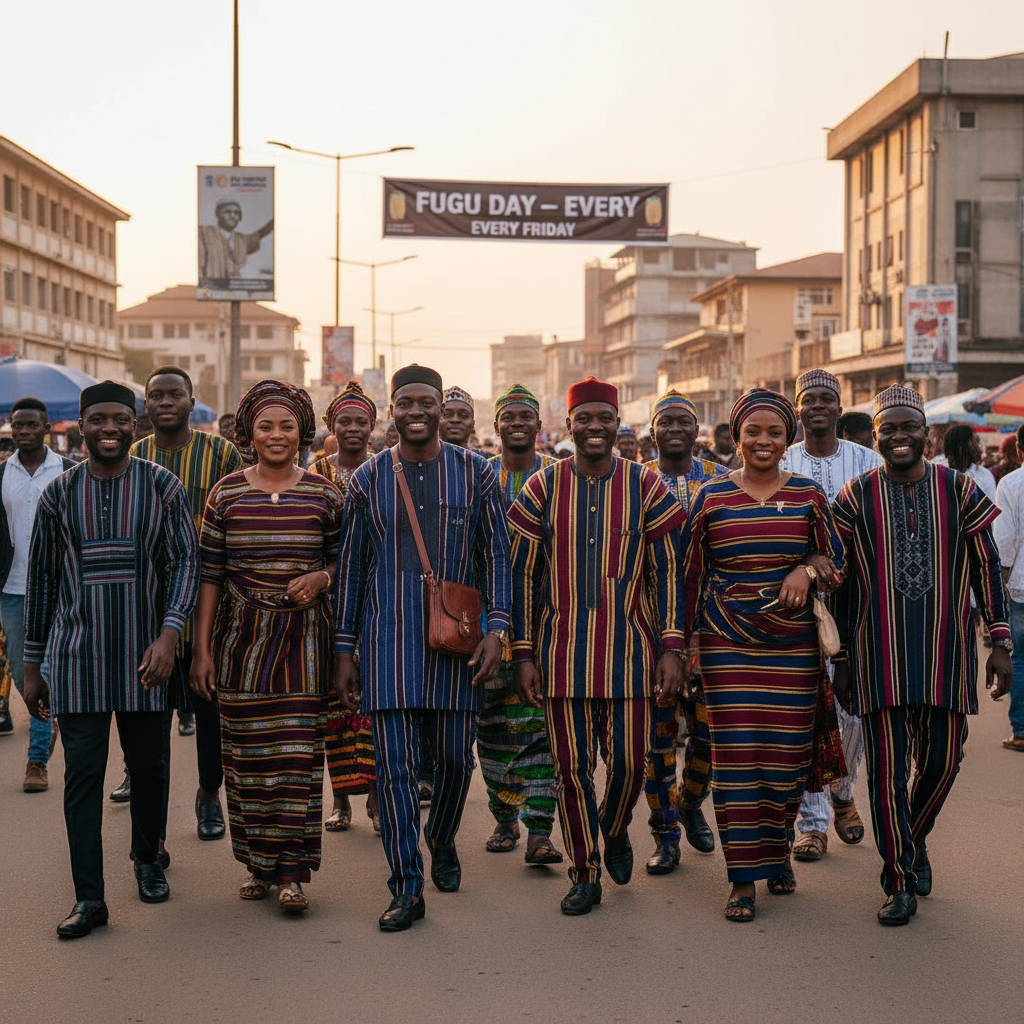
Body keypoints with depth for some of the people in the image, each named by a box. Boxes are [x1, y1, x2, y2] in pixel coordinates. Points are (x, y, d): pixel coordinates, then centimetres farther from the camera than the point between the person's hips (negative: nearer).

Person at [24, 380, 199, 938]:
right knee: (82, 770, -3)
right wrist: (32, 666, 10)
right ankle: (89, 897, -1)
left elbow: (186, 561, -3)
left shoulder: (162, 487, 1)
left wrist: (168, 635, -18)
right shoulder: (59, 494, 6)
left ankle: (147, 858, 34)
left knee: (148, 764, 9)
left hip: (144, 655, 0)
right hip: (77, 657, 0)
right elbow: (41, 581, 11)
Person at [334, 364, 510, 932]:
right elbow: (351, 566, 8)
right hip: (388, 640, 0)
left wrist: (496, 628, -6)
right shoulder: (367, 479, 5)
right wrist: (343, 650, 5)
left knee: (455, 757, 9)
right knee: (394, 765, -4)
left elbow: (496, 553, 5)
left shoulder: (475, 473, 4)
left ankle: (442, 844, 37)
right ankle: (407, 888, 1)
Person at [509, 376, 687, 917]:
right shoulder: (542, 488, 3)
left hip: (629, 646, 0)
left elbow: (667, 572, 3)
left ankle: (615, 830, 34)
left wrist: (671, 648, -4)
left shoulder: (646, 486, 2)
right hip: (561, 646, 0)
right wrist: (524, 655, 0)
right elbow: (522, 576, 4)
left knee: (628, 760, 1)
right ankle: (584, 875, 18)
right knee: (571, 765, 3)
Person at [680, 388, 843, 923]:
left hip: (793, 639, 1)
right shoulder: (712, 495, 4)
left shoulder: (807, 494, 6)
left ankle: (777, 850, 28)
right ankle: (743, 876, 1)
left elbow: (837, 559, 9)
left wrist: (807, 568, -13)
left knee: (787, 749, 4)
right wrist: (684, 638, 4)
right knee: (735, 752, -5)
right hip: (727, 640, -1)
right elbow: (689, 570, 7)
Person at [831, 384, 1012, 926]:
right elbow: (841, 582, 6)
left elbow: (987, 568, 8)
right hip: (879, 650, -1)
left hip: (946, 646, 1)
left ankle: (914, 839, 36)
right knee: (887, 765, -1)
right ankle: (900, 880, 11)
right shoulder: (856, 497, 2)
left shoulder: (960, 490, 4)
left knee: (941, 759, 6)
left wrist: (1000, 644, 3)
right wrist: (841, 661, 5)